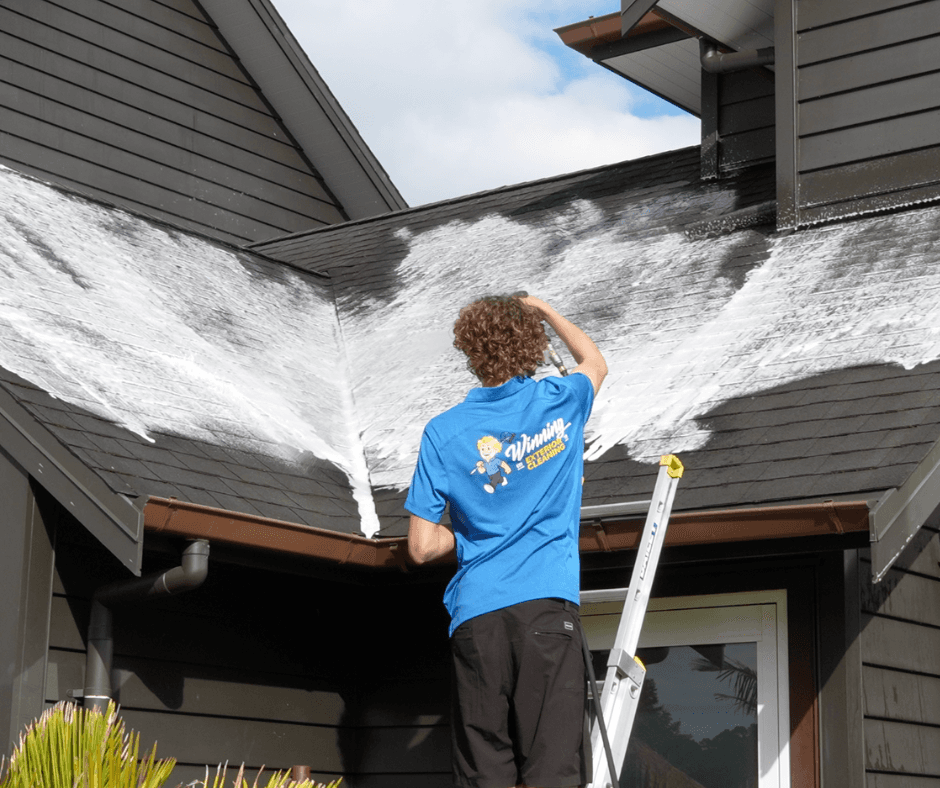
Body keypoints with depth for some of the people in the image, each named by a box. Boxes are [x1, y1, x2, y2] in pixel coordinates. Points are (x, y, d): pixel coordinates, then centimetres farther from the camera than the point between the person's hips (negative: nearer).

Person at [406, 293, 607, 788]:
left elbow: (422, 547, 4)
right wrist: (545, 311, 44)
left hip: (476, 615, 1)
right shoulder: (560, 401, 7)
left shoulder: (444, 432, 5)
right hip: (547, 603, -1)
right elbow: (596, 362, 33)